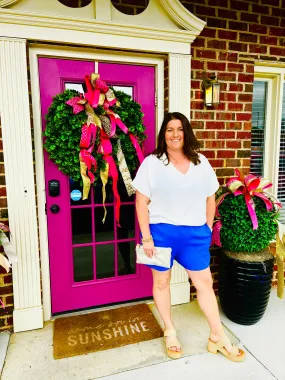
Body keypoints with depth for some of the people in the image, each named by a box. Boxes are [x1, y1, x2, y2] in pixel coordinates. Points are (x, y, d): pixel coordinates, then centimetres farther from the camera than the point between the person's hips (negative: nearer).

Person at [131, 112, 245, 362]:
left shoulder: (201, 163, 5)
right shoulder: (151, 163, -6)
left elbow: (210, 199, 11)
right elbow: (141, 202, -7)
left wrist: (207, 229, 7)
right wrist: (146, 237, -11)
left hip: (194, 233, 3)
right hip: (161, 232, -2)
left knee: (205, 282, 10)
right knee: (161, 281, 12)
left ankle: (218, 337, 29)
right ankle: (170, 332, 35)